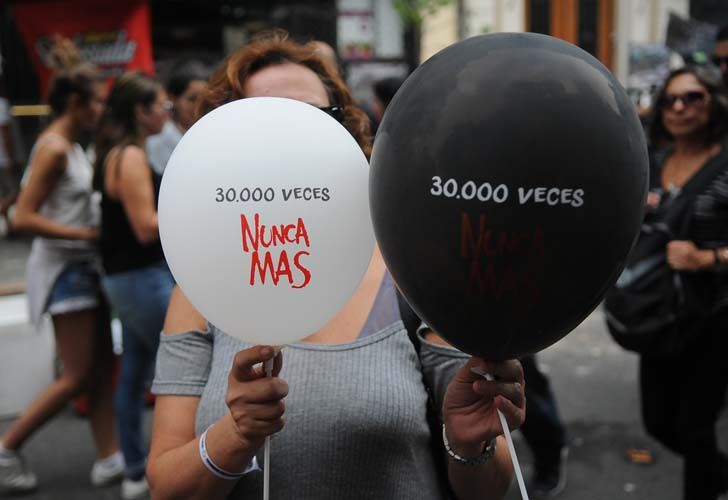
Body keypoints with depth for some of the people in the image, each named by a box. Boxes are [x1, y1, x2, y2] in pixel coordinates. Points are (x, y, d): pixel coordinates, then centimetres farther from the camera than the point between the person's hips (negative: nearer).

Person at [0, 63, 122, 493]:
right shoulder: (53, 148, -15)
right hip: (63, 268, -9)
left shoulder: (72, 146, 12)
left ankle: (109, 459, 17)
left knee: (102, 368, 9)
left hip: (83, 266, 9)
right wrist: (86, 234, -22)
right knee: (78, 377, -2)